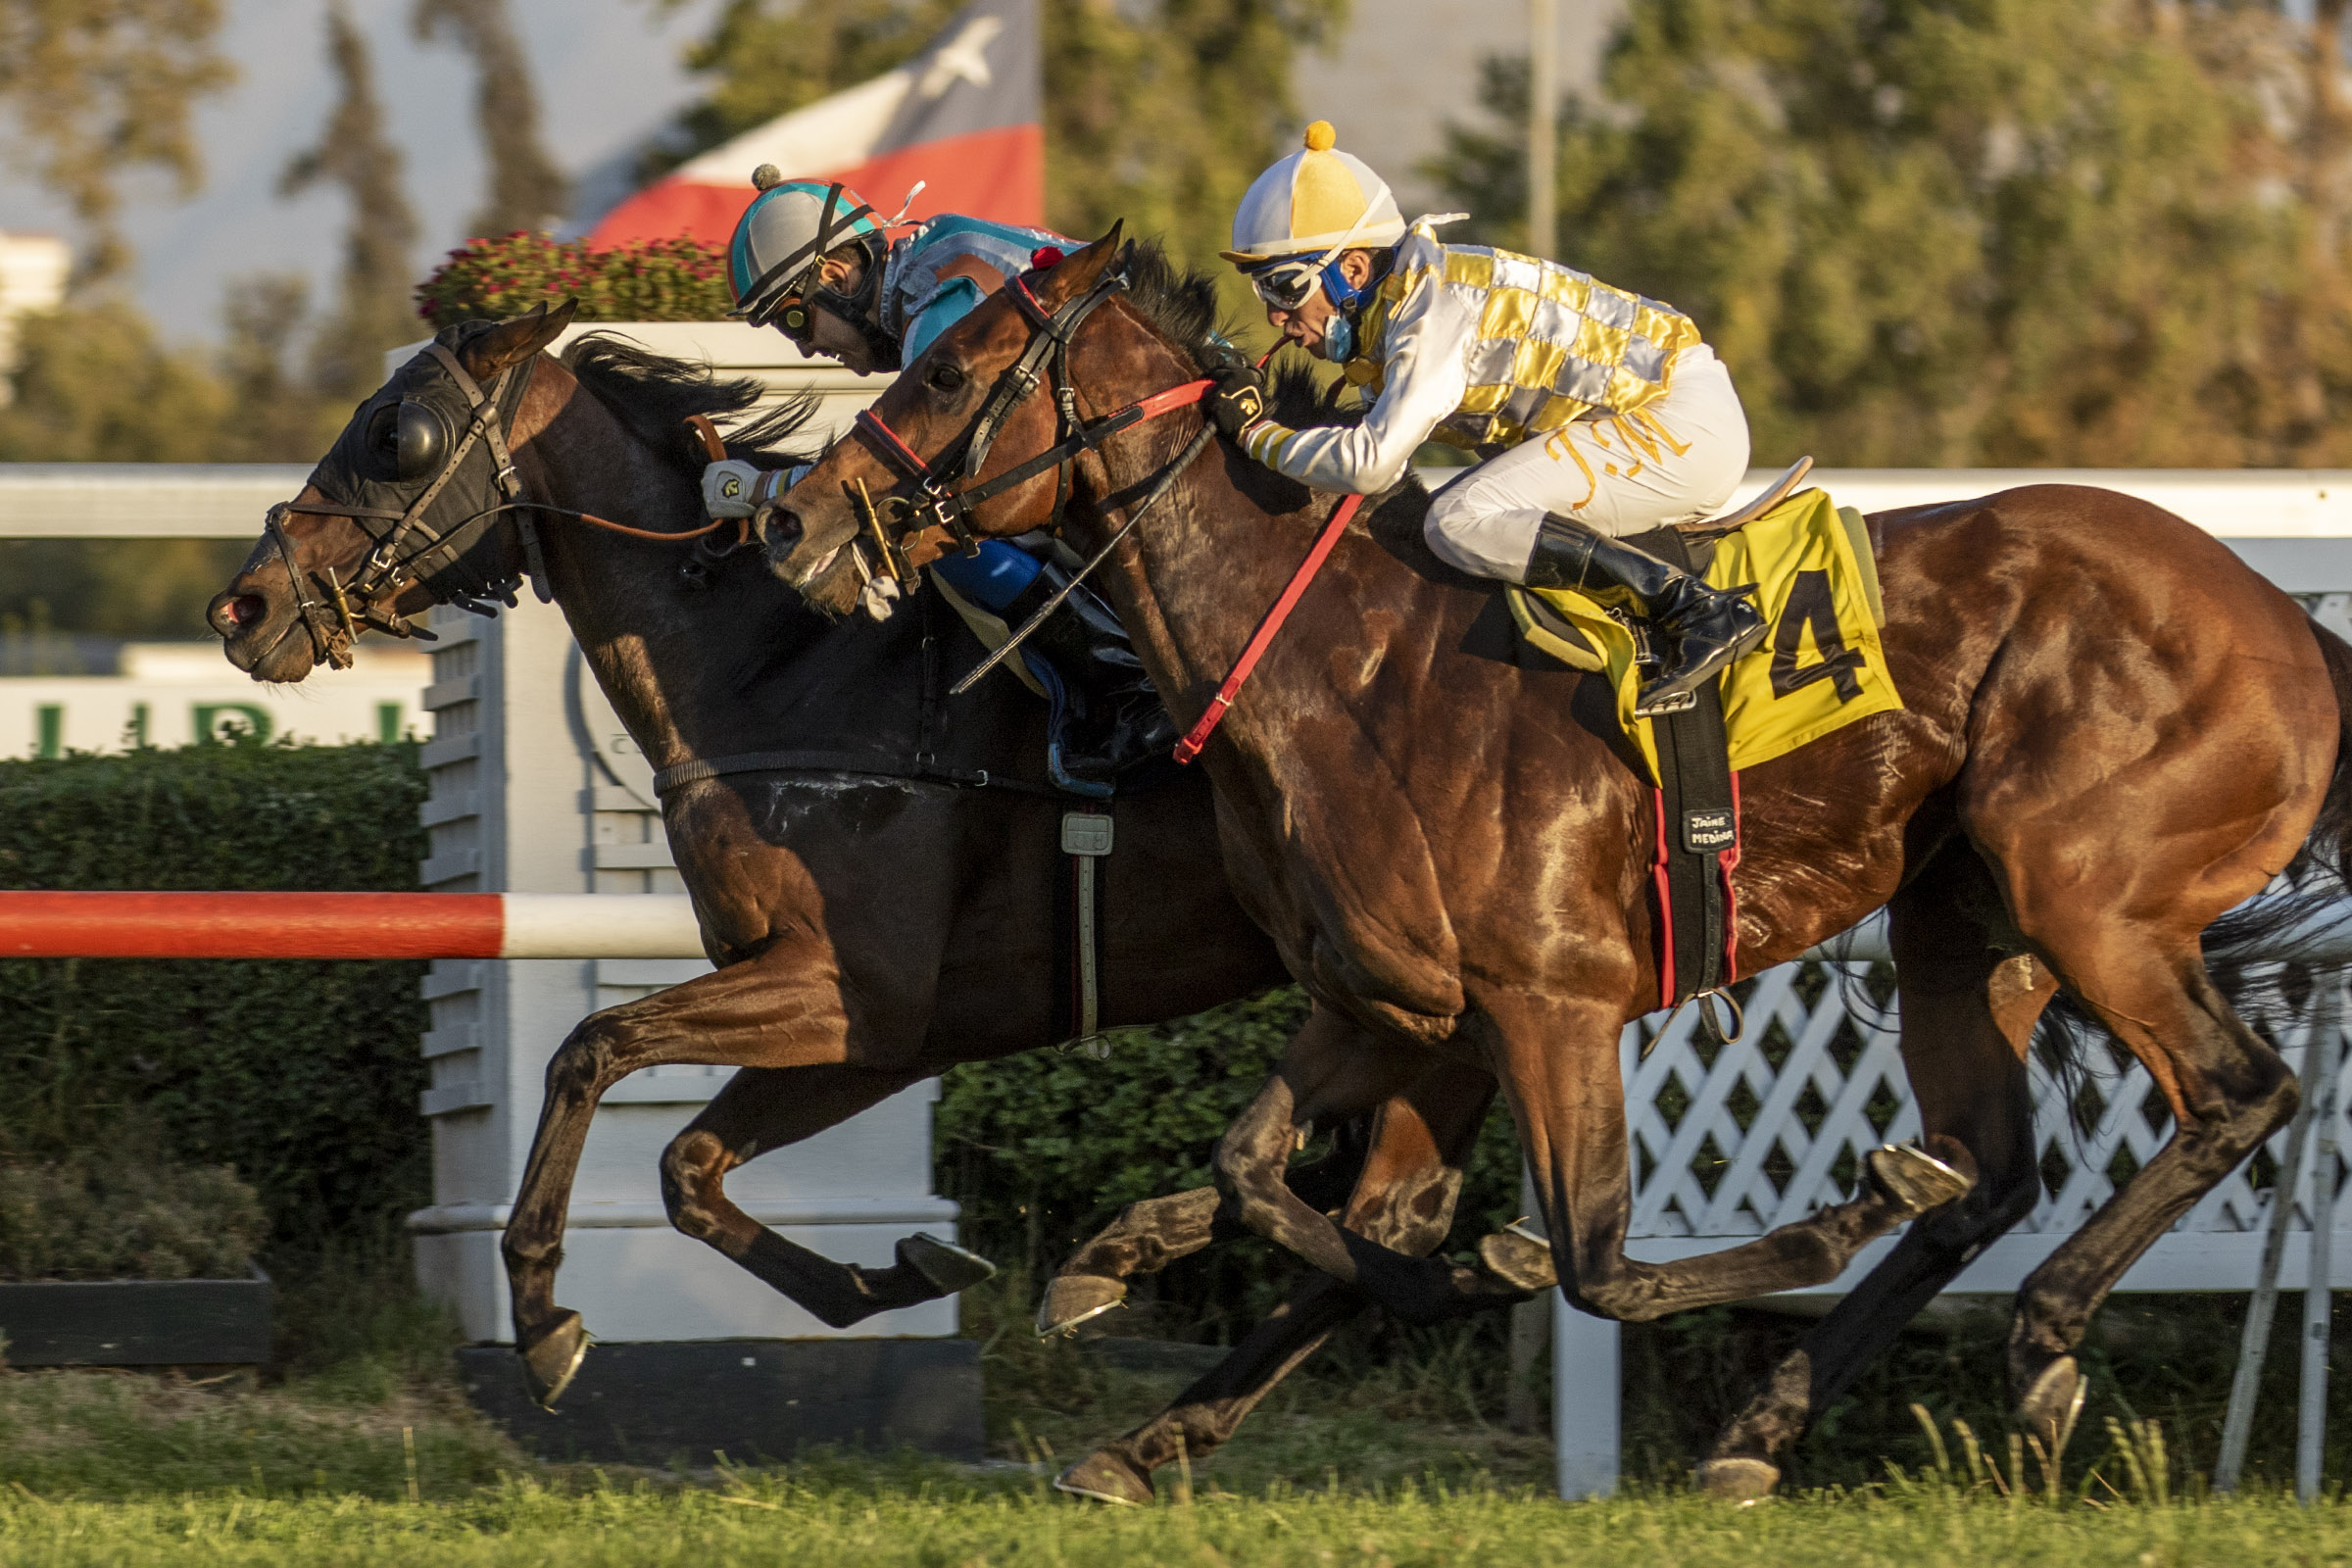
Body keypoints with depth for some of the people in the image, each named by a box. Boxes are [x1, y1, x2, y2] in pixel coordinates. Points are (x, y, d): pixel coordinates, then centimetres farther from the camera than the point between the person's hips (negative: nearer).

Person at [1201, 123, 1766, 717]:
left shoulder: (1431, 305, -19)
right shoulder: (1392, 300, 11)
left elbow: (1371, 462, -26)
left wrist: (1255, 431, -14)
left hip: (1680, 423, -10)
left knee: (1462, 523, -20)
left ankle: (1698, 611, -26)